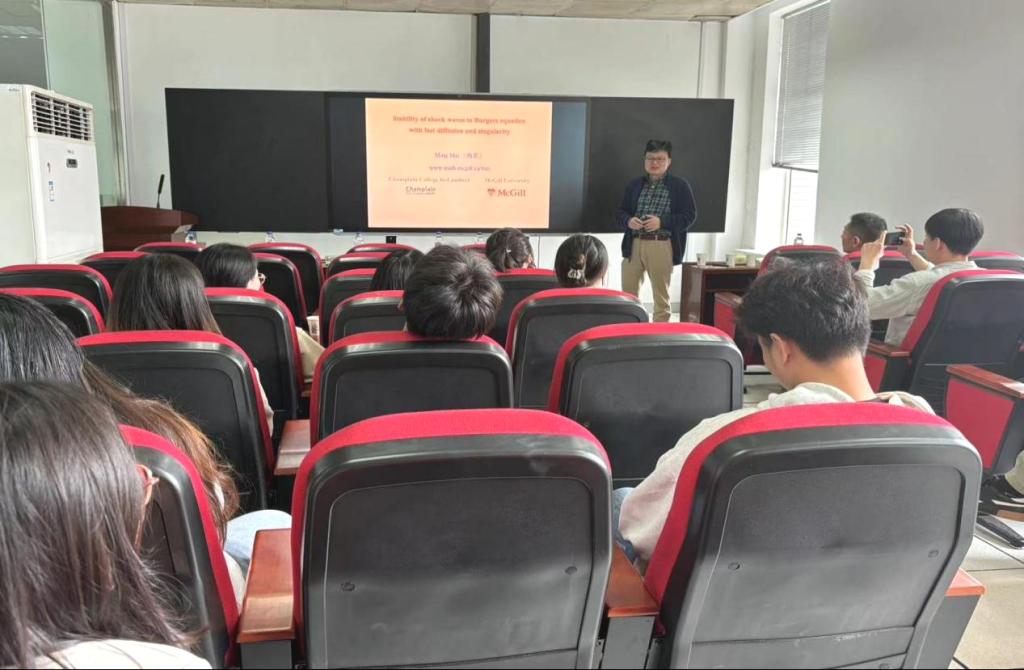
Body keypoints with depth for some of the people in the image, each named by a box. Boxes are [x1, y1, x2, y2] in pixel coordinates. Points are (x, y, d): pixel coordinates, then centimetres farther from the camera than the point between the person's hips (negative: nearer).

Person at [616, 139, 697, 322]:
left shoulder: (680, 186, 0)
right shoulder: (634, 185, 11)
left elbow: (690, 216, -6)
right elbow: (620, 213, 13)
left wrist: (661, 222, -19)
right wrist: (628, 221, -11)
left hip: (661, 247, -4)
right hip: (633, 244, 4)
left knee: (661, 295, 6)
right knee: (628, 293, 9)